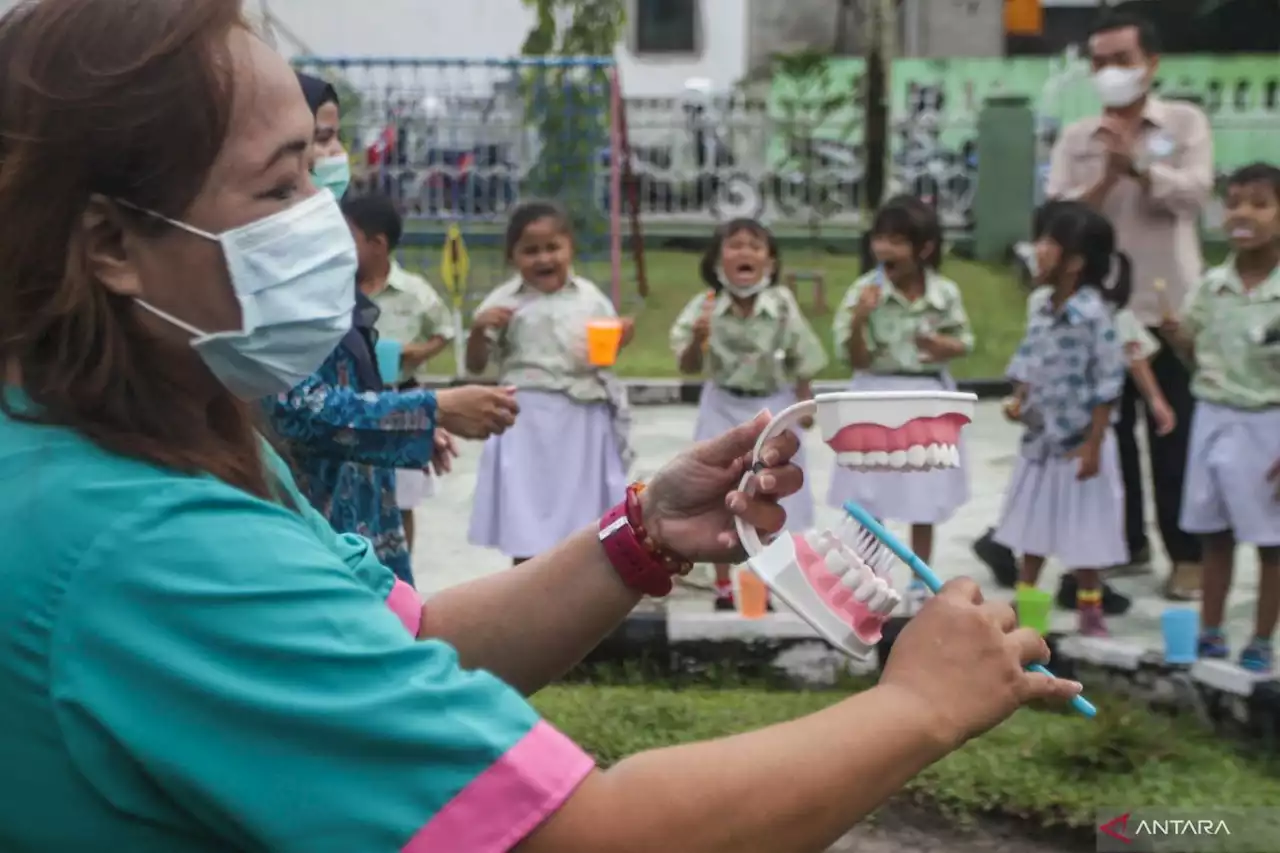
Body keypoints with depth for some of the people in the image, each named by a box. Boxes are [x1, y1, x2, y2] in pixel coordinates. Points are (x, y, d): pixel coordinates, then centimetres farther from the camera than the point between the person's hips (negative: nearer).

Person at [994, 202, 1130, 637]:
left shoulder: (1093, 315, -21)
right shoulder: (1038, 303, 1)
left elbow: (1108, 384, -19)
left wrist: (1094, 444, -18)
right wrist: (1018, 399, -5)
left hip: (1079, 440, -7)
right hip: (1040, 436, 7)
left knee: (1083, 530, 7)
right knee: (1032, 523, 17)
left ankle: (1090, 610, 23)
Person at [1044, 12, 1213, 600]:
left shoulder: (1186, 123, 2)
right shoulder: (1075, 138, 7)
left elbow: (1194, 192, -13)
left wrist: (1138, 166, -27)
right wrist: (1106, 181, -18)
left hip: (1168, 305, -3)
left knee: (1175, 436, 1)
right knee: (1110, 432, 9)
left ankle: (1188, 554, 9)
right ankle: (1126, 542, 22)